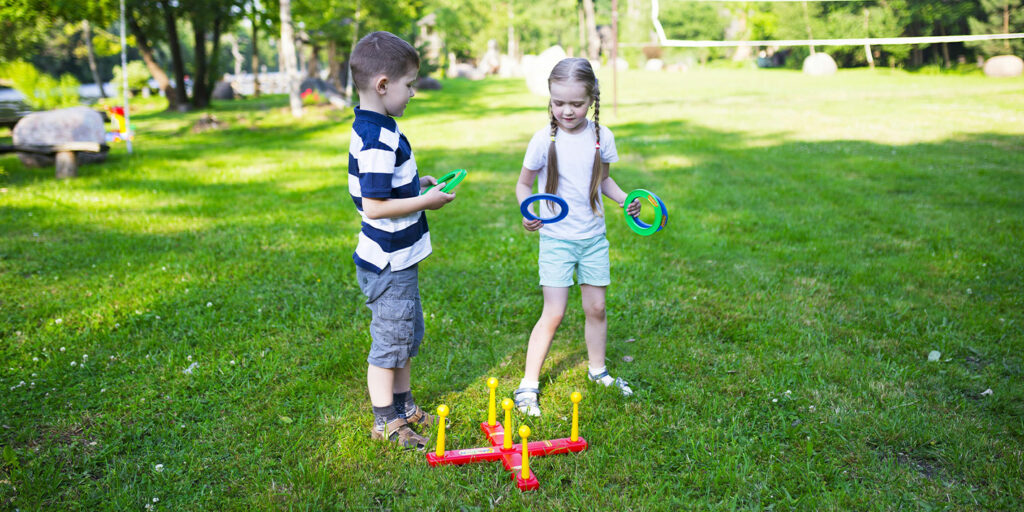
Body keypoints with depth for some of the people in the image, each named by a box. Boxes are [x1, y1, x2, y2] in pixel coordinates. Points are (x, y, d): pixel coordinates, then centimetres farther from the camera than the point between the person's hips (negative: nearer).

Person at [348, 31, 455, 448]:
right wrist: (427, 201, -19)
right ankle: (385, 422, 21)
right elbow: (375, 206, -27)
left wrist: (417, 184, 10)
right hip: (388, 263, -10)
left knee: (407, 335, 22)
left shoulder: (376, 129, 8)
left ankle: (403, 405, 38)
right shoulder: (377, 141, -25)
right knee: (390, 341, 5)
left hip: (399, 259, 10)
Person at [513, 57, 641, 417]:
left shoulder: (602, 137, -1)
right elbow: (523, 184, -1)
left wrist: (624, 199, -2)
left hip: (593, 236, 4)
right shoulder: (544, 140, -11)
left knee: (596, 307, 12)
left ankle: (597, 370, 34)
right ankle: (528, 384, 8)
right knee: (553, 314, -6)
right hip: (556, 239, -3)